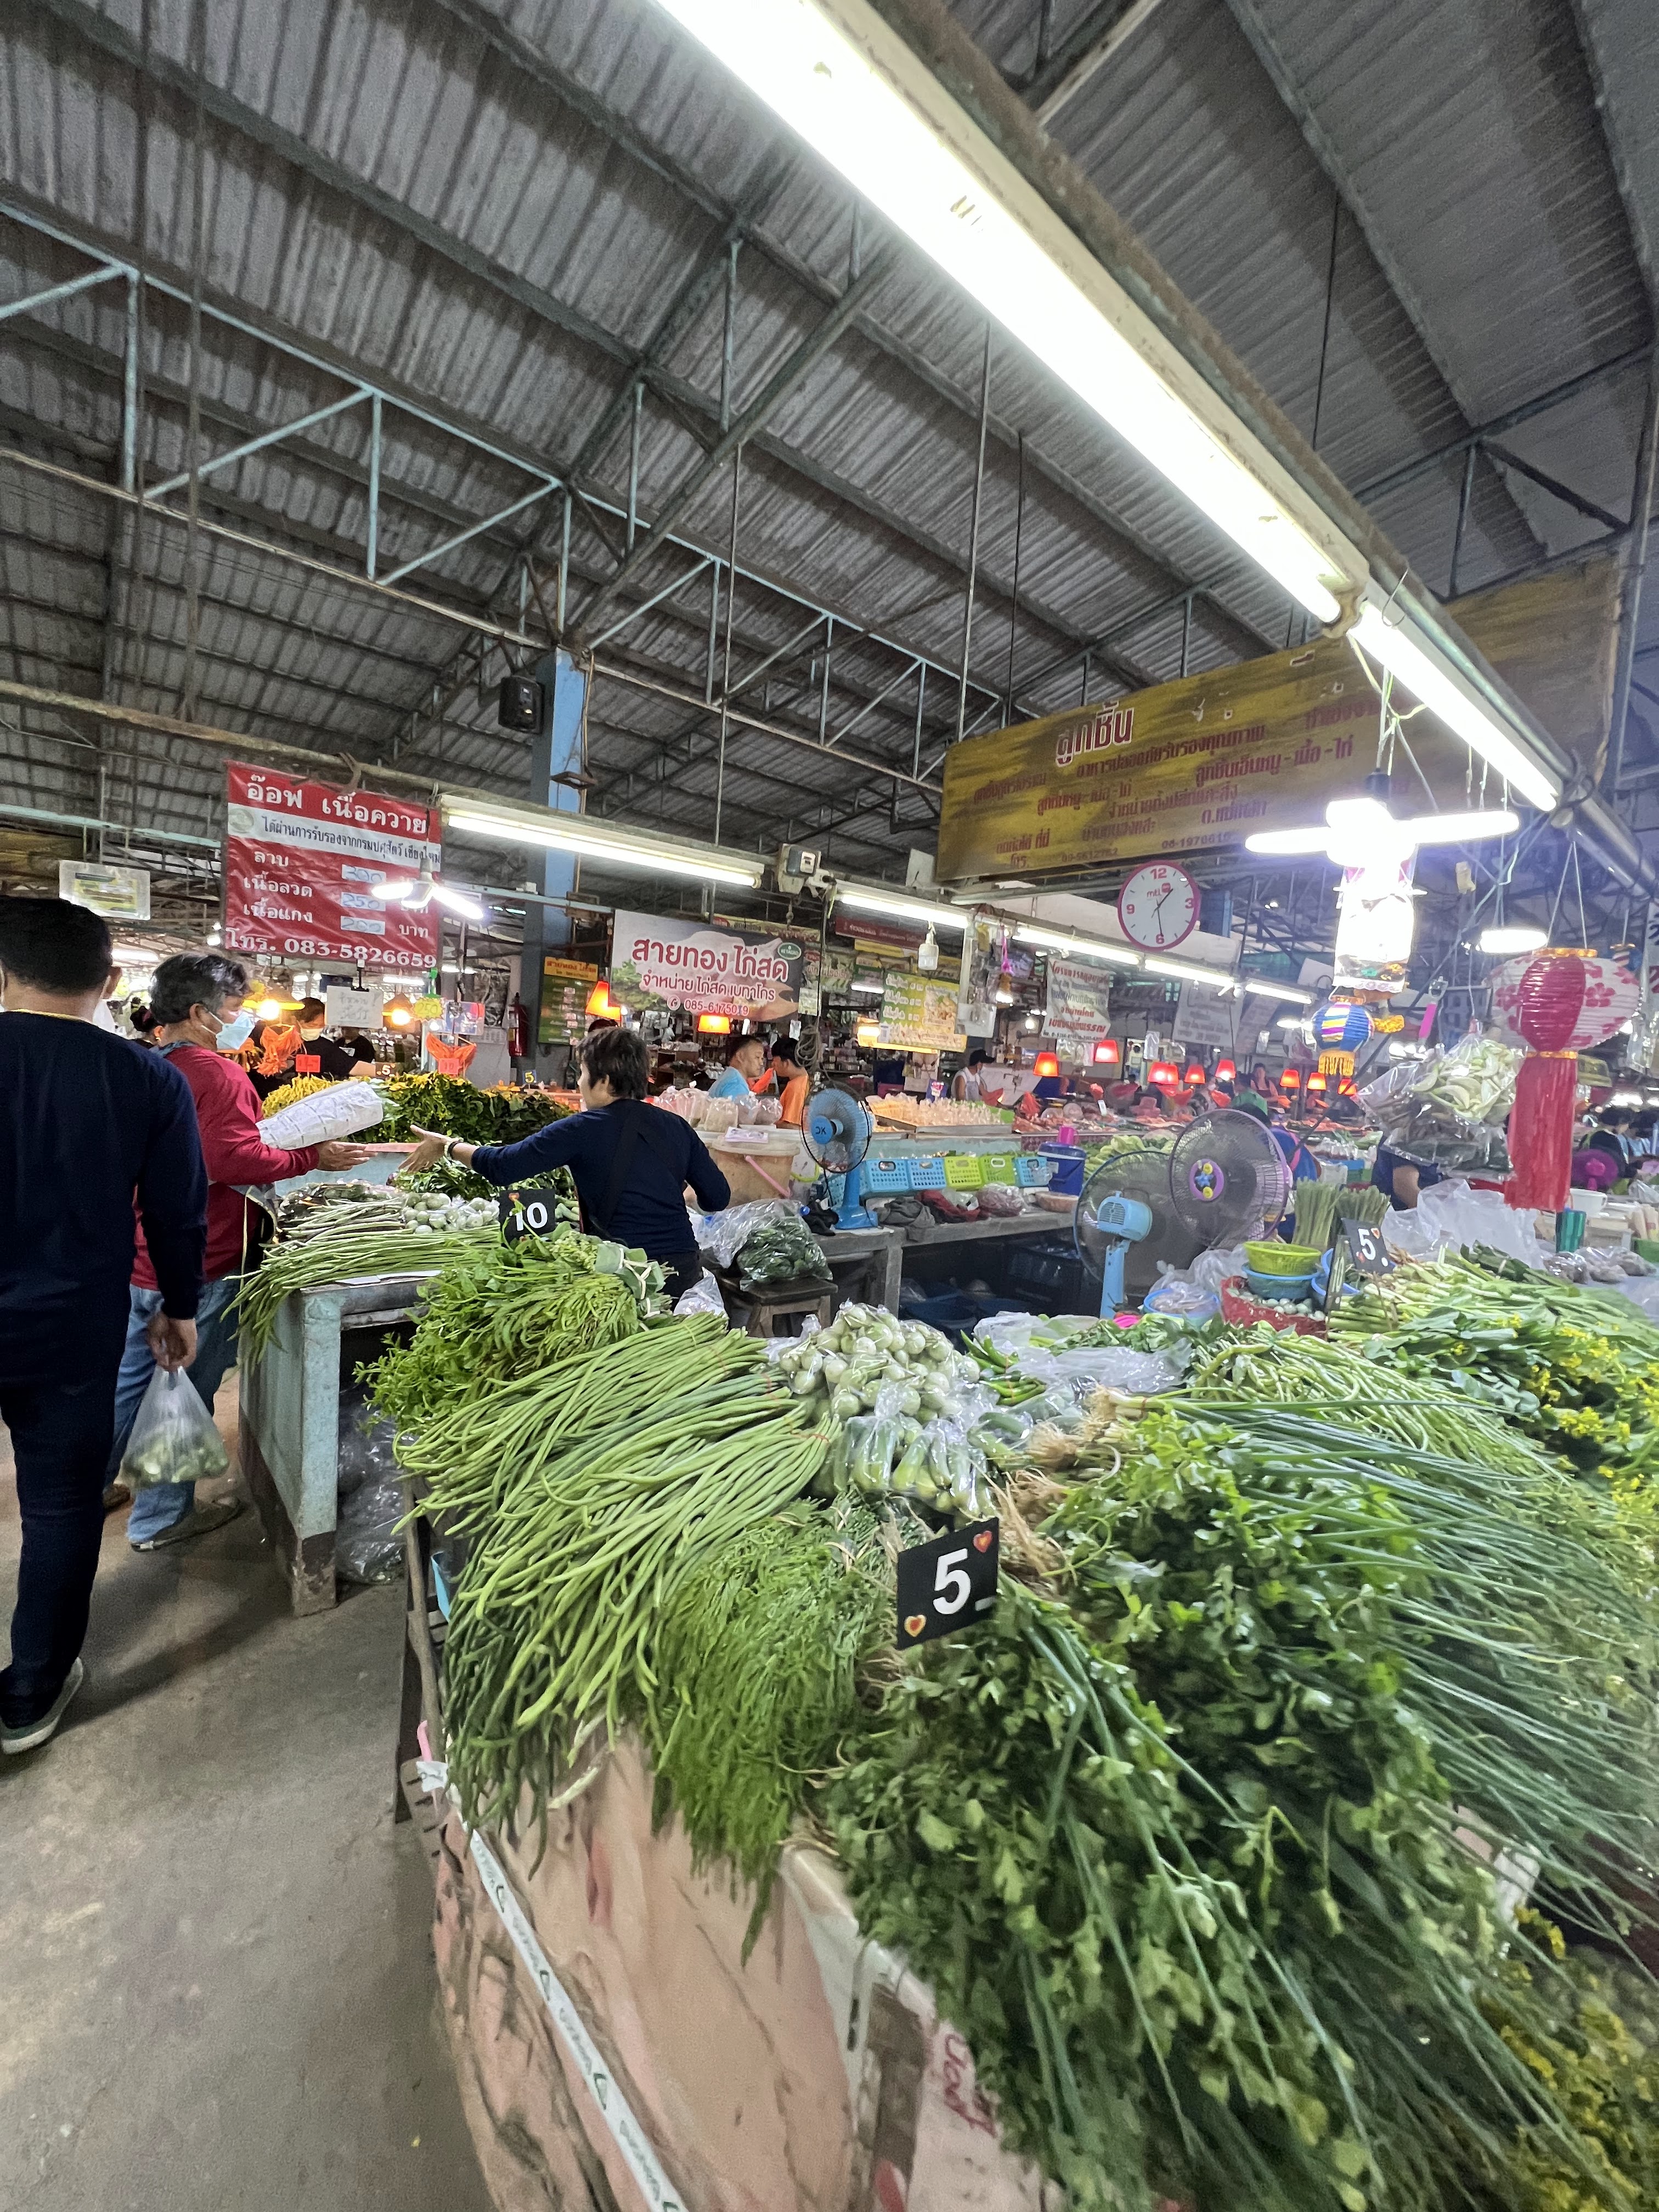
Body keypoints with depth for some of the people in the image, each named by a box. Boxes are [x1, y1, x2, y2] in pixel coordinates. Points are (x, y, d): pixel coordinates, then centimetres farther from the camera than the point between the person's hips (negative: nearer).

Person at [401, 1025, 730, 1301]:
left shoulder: (584, 1129, -8)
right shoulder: (678, 1128, 3)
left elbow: (501, 1167, -8)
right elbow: (718, 1197, 3)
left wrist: (447, 1147, 10)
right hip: (685, 1269, 4)